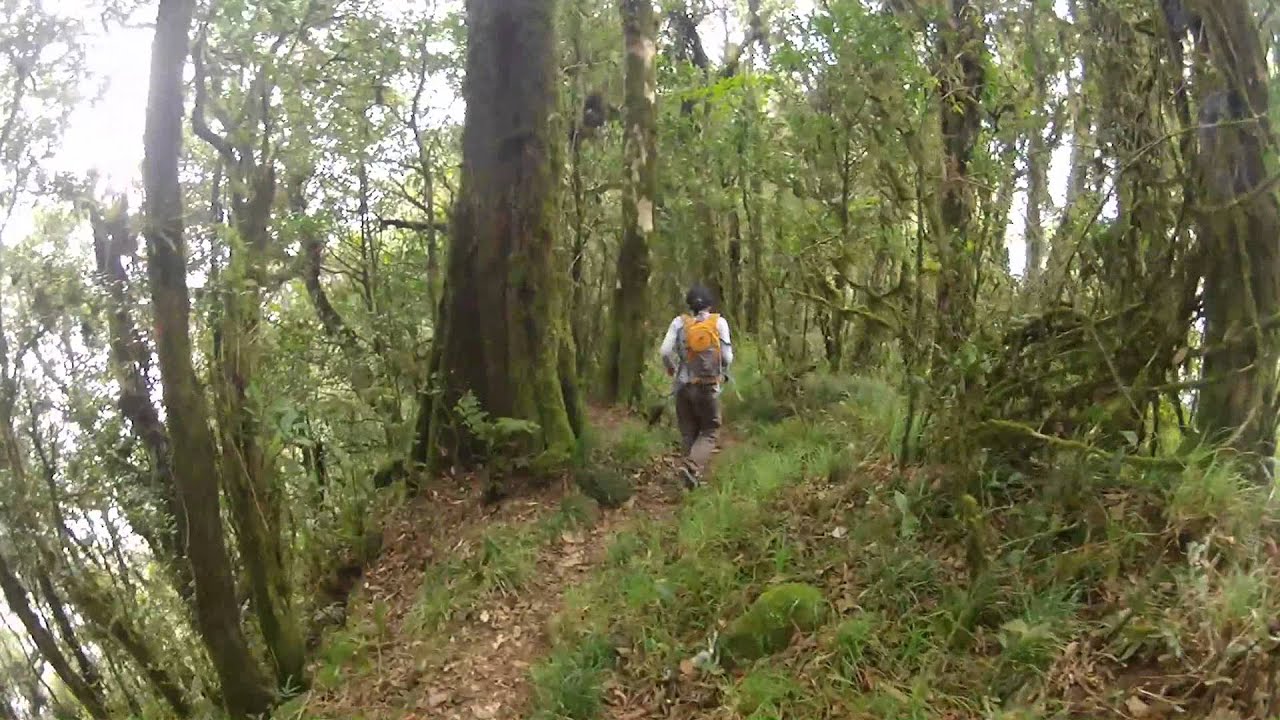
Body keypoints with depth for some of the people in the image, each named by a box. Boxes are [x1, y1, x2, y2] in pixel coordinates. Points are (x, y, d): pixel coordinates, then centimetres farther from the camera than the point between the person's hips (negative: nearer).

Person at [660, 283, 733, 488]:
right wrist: (722, 373, 16)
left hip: (683, 385, 2)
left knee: (688, 433, 13)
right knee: (709, 431, 8)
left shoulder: (679, 322, 0)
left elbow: (666, 351, -7)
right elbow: (727, 356, -4)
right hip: (709, 386, -2)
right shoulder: (719, 323, -1)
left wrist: (673, 371, 12)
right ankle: (692, 466, -15)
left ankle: (693, 478, 14)